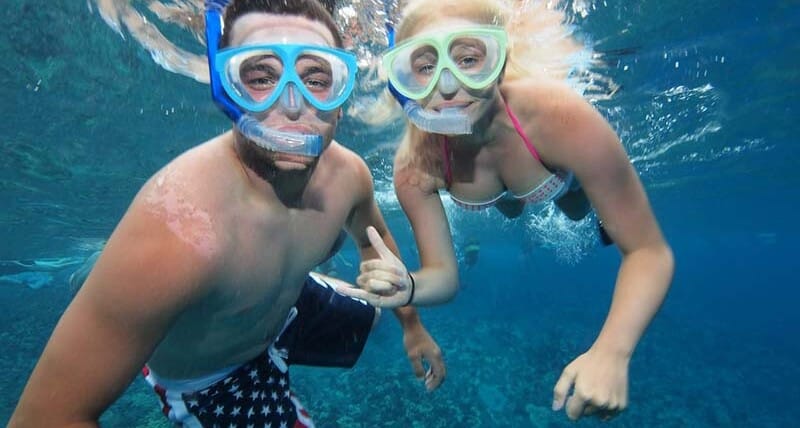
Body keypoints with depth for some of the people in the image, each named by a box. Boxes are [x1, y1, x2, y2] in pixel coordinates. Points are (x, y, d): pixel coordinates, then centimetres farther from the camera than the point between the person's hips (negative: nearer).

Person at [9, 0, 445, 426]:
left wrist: (411, 323, 8)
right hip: (203, 376, -5)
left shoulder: (347, 174, -23)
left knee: (373, 317, 26)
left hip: (290, 305, 6)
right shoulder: (179, 226, -43)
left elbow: (374, 239, 0)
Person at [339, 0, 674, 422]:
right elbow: (443, 276, -29)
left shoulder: (560, 114, -47)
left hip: (573, 172, -1)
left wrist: (611, 349, -55)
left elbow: (649, 251, -39)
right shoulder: (414, 165, -39)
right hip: (506, 193, 2)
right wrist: (407, 287, -52)